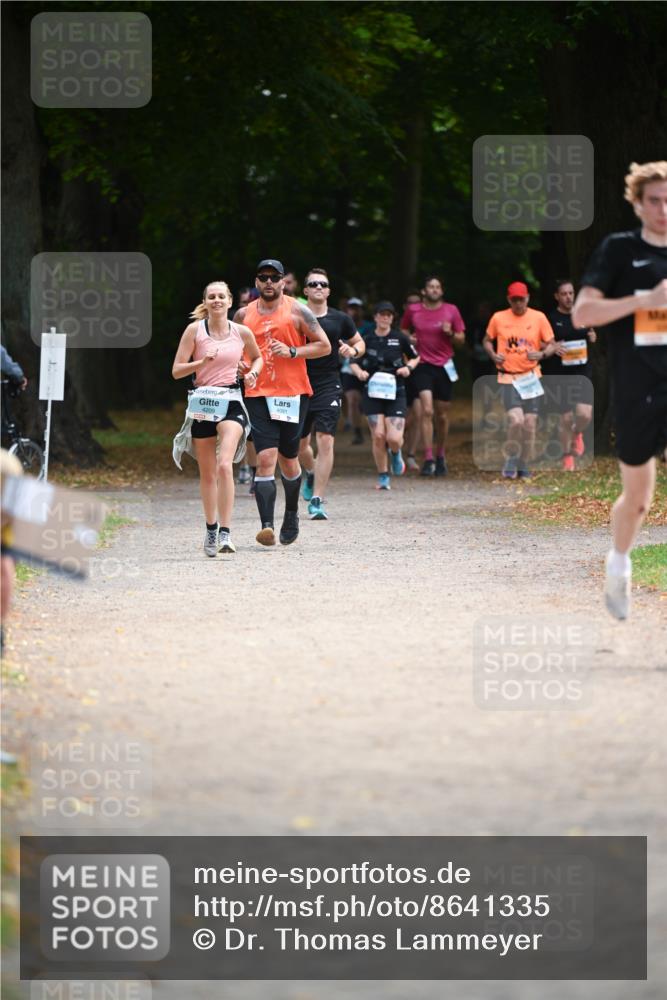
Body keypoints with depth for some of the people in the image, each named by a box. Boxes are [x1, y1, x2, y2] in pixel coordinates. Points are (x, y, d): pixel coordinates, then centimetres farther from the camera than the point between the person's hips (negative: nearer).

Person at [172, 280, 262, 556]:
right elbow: (176, 371, -2)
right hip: (202, 403, 1)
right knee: (207, 473, 9)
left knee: (224, 465, -21)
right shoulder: (195, 330, -1)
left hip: (231, 402, -1)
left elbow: (257, 357, 23)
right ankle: (211, 529, 28)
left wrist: (252, 373, 2)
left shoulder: (242, 332, 3)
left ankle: (225, 533, -22)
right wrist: (202, 362, -18)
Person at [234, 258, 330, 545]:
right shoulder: (244, 315, 8)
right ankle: (267, 525, -22)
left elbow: (324, 346, 0)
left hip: (292, 394, -1)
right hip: (258, 395, 1)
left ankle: (291, 515, 35)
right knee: (266, 459, -13)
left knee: (288, 459, 10)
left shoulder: (297, 311, 0)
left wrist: (291, 351, -13)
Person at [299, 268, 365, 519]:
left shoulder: (340, 320, 3)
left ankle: (316, 501, -12)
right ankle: (311, 474, 45)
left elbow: (360, 342, 17)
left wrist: (353, 350, -5)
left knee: (325, 441, -14)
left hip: (328, 387, -1)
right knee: (299, 444, 10)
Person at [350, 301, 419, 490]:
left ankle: (395, 454, 26)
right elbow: (354, 362, 11)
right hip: (373, 393, 1)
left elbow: (415, 357, 14)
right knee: (378, 435, -7)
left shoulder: (400, 338, 0)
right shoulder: (367, 339, 2)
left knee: (394, 438, -12)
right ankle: (383, 477, 10)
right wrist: (359, 372, -10)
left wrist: (409, 367, -6)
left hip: (395, 392, -1)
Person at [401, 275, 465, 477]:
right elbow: (403, 331, 18)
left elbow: (461, 338, 6)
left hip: (444, 367, 2)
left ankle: (441, 457, 27)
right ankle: (428, 460, -16)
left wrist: (450, 334, -14)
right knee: (427, 411, -16)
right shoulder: (413, 311, 1)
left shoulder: (451, 310, 1)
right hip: (423, 365, -1)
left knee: (442, 415, 9)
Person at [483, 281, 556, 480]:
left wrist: (542, 354, -15)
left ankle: (524, 466, 16)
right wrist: (493, 355, -5)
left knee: (530, 423, 0)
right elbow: (487, 340, 15)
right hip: (508, 377, -2)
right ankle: (511, 460, 3)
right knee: (515, 419, -18)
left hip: (531, 376, 2)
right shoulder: (498, 318, 2)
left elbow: (551, 344, 6)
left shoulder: (538, 318, 2)